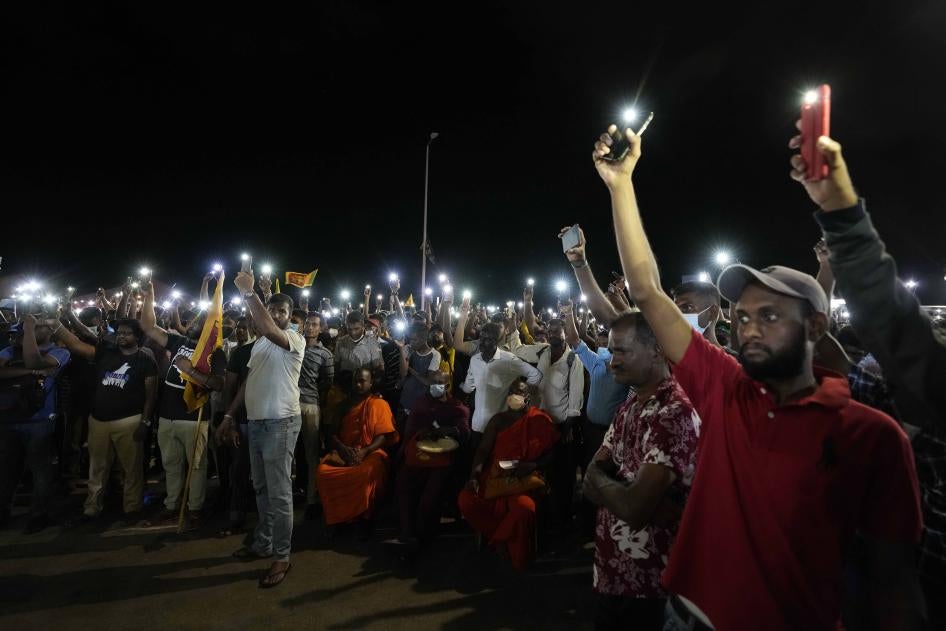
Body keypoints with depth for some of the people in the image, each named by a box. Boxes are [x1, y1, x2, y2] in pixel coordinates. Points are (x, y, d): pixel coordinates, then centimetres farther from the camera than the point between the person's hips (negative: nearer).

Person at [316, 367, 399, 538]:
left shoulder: (379, 404, 5)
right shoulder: (344, 405, 20)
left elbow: (383, 436, -3)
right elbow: (332, 433, 13)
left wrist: (364, 452, -19)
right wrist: (342, 448, -8)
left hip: (370, 452, -4)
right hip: (343, 452, 4)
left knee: (368, 473, -37)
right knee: (323, 471, -26)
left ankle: (365, 519, -15)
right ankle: (335, 518, -8)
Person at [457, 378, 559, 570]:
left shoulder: (540, 421, 1)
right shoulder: (498, 419, 11)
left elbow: (552, 454, 1)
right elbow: (483, 450, 4)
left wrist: (532, 465, -17)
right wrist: (474, 474, -12)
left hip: (524, 481, -3)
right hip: (495, 476, 4)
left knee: (524, 508, -35)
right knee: (465, 500, -21)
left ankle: (498, 540, -2)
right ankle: (501, 538, 2)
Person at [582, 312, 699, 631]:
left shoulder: (675, 413, -26)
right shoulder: (631, 403, 5)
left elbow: (635, 508, -30)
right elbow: (594, 472, 4)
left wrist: (599, 481, -11)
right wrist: (618, 489, -17)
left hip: (646, 580, -8)